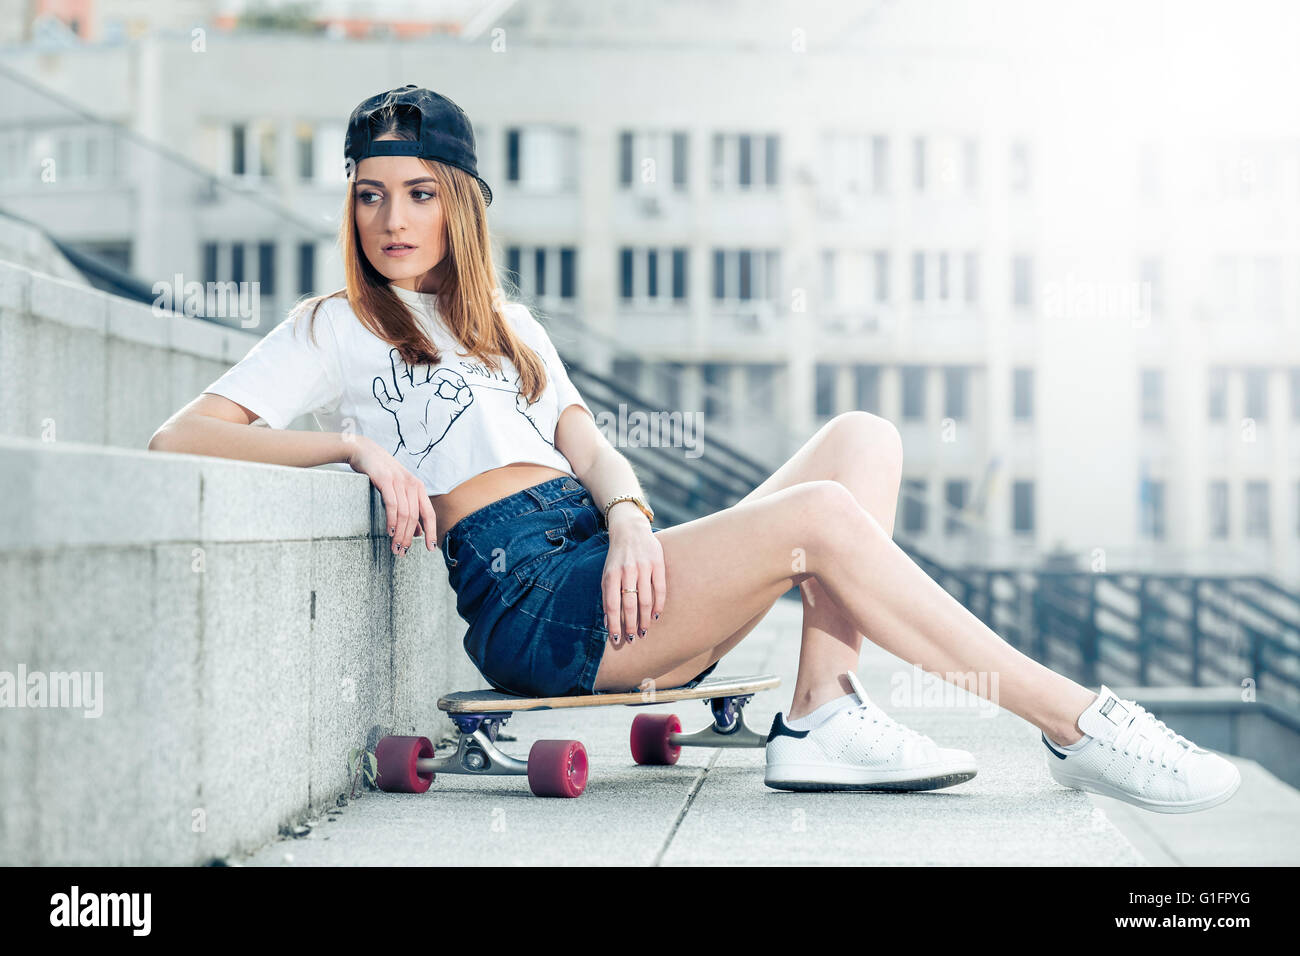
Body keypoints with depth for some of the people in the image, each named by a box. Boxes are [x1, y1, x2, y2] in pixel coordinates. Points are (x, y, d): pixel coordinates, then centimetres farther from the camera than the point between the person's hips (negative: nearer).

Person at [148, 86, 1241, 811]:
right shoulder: (332, 332, 11)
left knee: (863, 437, -8)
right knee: (821, 512, -26)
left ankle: (823, 714, -26)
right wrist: (357, 447, -13)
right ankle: (1081, 726, -24)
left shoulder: (510, 324, 28)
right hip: (527, 596, -7)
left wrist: (630, 515, -9)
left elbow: (590, 448, 15)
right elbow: (175, 439, -2)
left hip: (618, 575, 7)